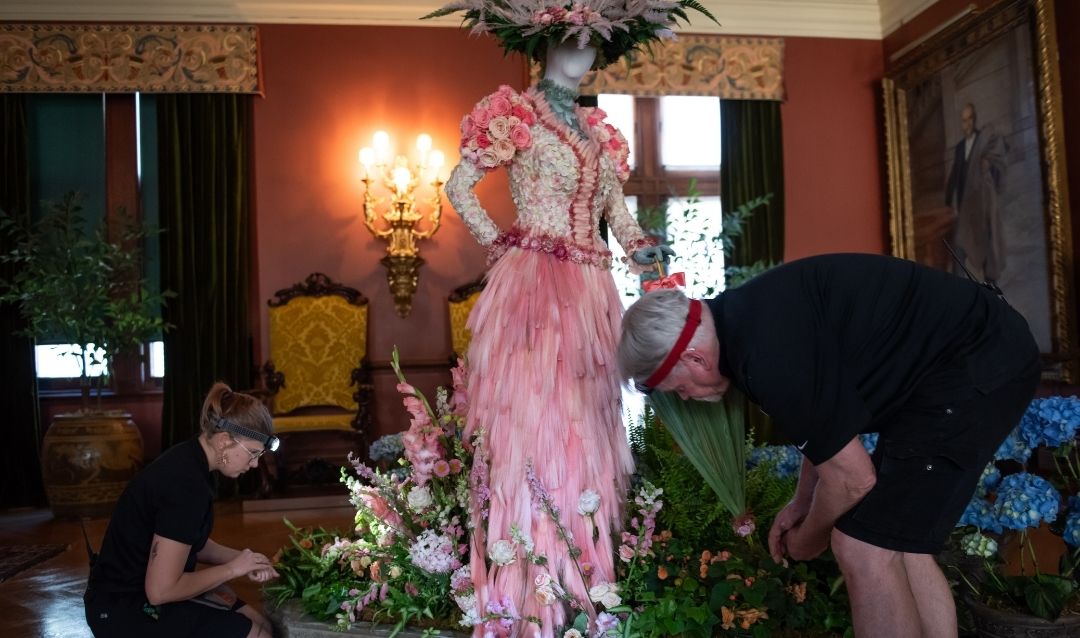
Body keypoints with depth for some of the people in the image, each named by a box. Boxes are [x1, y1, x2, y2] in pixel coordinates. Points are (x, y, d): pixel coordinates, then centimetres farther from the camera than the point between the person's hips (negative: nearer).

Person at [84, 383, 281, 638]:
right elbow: (161, 590, -26)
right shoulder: (186, 485, -28)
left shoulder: (189, 462, 1)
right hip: (124, 609, -10)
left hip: (142, 590, 10)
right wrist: (232, 568, -15)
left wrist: (241, 559, -1)